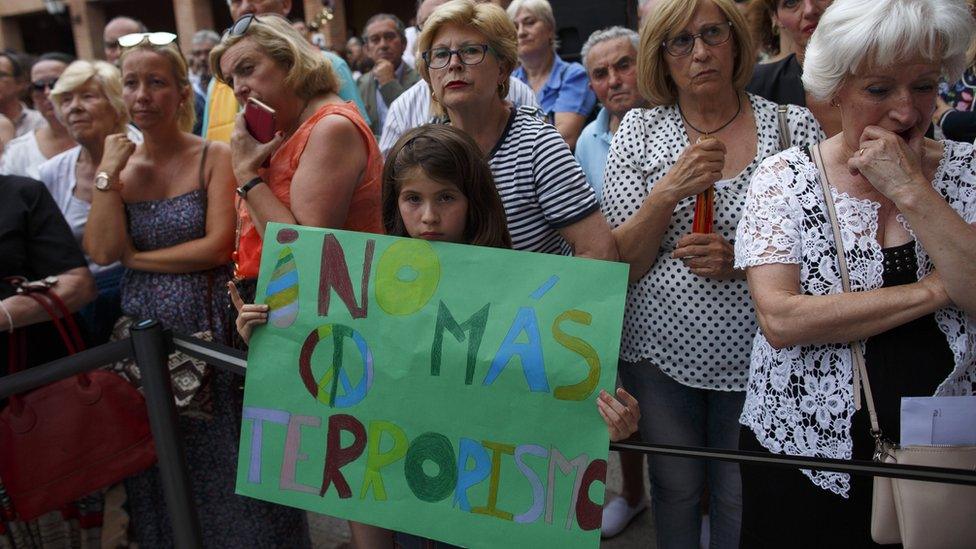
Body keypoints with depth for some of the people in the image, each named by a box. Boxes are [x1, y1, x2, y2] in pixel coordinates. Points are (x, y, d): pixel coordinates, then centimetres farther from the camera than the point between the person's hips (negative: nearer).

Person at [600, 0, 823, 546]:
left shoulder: (795, 126, -4)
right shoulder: (638, 130, -1)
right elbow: (621, 265, -5)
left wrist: (743, 260, -18)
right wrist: (668, 192, -21)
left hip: (755, 355, 0)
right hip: (660, 352, 1)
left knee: (743, 499, 14)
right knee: (675, 490, 18)